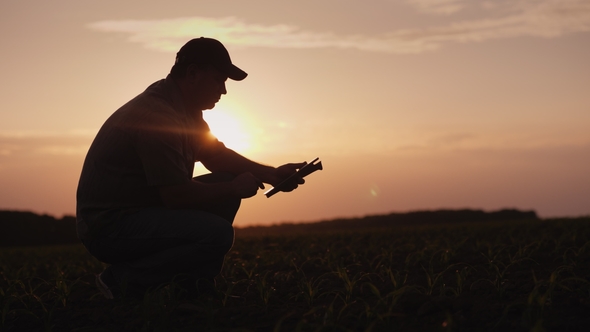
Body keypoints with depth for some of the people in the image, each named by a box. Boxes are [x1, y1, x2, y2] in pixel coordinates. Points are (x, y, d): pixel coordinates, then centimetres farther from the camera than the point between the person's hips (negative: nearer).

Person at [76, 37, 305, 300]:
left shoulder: (186, 108, 9)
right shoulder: (158, 115, -23)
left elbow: (214, 154, 19)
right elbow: (177, 196, -23)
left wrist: (271, 174, 6)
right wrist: (234, 189, -9)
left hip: (142, 210, 11)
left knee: (226, 183, 7)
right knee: (218, 234, -25)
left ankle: (195, 287, 9)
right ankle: (124, 280, -11)